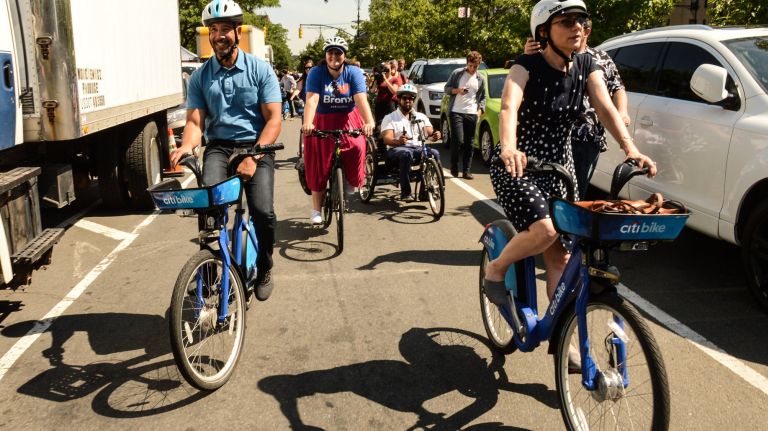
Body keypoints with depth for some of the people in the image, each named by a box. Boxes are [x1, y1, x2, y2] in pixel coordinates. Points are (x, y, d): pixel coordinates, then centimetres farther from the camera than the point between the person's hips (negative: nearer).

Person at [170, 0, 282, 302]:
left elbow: (273, 119, -7)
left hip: (256, 145, -2)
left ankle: (264, 271, 8)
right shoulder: (200, 76, 7)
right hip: (219, 146, 2)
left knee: (262, 210, -21)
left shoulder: (260, 70, -1)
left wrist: (254, 157, -20)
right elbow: (195, 121, 2)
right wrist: (186, 146, -22)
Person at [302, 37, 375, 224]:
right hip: (323, 122, 0)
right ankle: (316, 209, 8)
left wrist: (369, 122, -41)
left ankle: (351, 181, 6)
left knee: (357, 147, -26)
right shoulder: (316, 73, -10)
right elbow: (312, 100, -24)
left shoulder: (354, 73, -9)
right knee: (320, 165, -3)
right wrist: (307, 124, -42)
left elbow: (361, 99, -23)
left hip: (349, 120, 0)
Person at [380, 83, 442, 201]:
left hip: (418, 148, 3)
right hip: (397, 149, -3)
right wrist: (398, 141, -30)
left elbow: (429, 133, 7)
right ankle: (405, 192, -32)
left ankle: (425, 191, -23)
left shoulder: (421, 117, 21)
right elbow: (387, 139, -6)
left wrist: (434, 136, -19)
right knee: (406, 153, -38)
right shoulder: (389, 118, 10)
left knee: (434, 153, -28)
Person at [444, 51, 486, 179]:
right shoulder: (457, 73, 3)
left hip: (472, 114, 4)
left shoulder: (480, 80, 14)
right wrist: (457, 90, -15)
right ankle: (454, 166, 7)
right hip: (456, 112, -3)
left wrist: (480, 110, 2)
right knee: (458, 140, -13)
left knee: (469, 144, 2)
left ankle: (467, 171, 9)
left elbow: (482, 98, 18)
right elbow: (446, 88, 4)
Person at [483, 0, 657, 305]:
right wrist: (509, 148, -52)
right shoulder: (528, 65, -14)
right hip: (518, 165, -5)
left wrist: (631, 149, -28)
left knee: (560, 253, 5)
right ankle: (495, 269, 0)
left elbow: (606, 109, -11)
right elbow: (509, 107, -32)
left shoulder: (586, 66, 1)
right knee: (544, 230, -28)